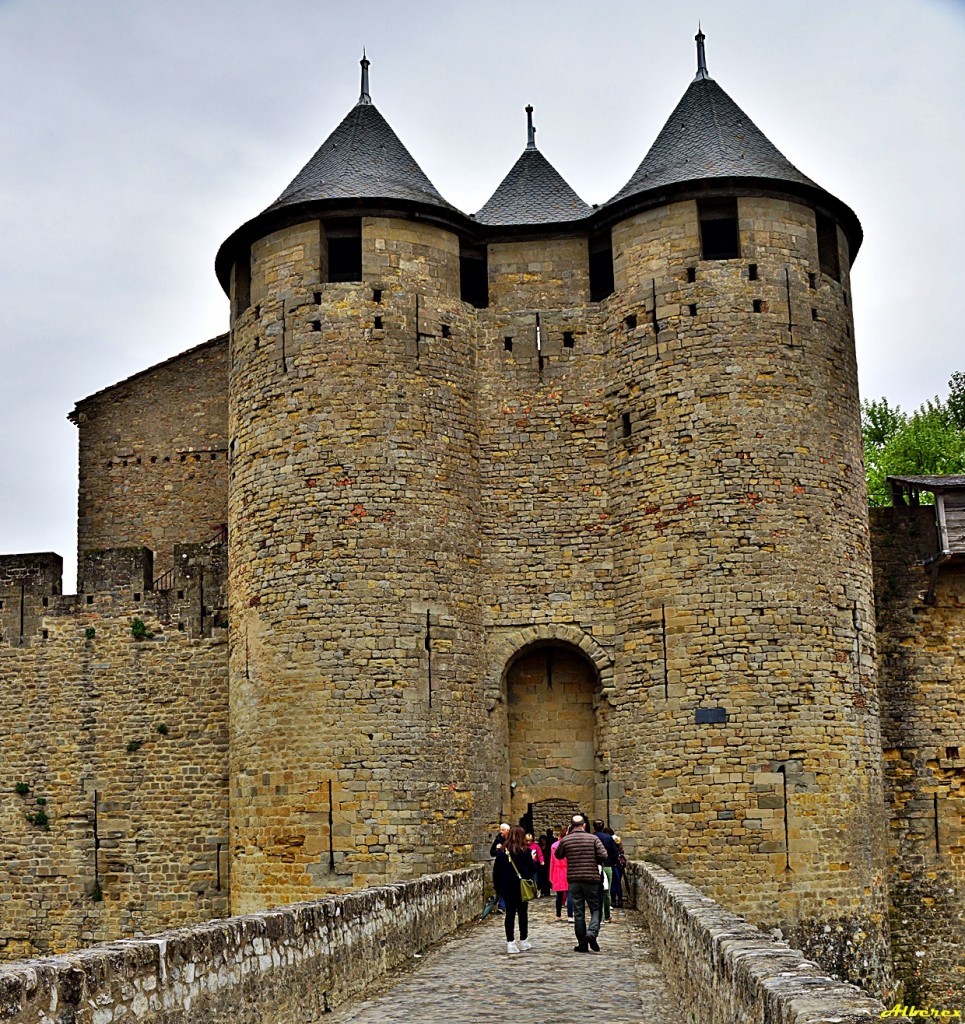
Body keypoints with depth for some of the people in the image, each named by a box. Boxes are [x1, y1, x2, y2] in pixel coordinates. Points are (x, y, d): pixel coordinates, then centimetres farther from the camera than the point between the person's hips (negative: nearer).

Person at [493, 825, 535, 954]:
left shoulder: (501, 851, -1)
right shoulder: (525, 851, -9)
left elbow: (496, 870, 2)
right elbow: (531, 869, -6)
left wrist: (497, 886, 9)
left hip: (507, 888, 2)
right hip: (522, 887, -2)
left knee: (510, 913, 5)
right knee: (523, 913, 9)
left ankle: (510, 942, 1)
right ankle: (523, 941, 16)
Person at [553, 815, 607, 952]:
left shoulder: (565, 840, 0)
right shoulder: (593, 839, -4)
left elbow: (558, 855, 16)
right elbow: (603, 856, -11)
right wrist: (595, 862, 9)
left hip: (573, 880, 2)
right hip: (591, 879, -1)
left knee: (578, 912, 7)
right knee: (595, 908, 10)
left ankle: (582, 944, 8)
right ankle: (592, 932, -15)